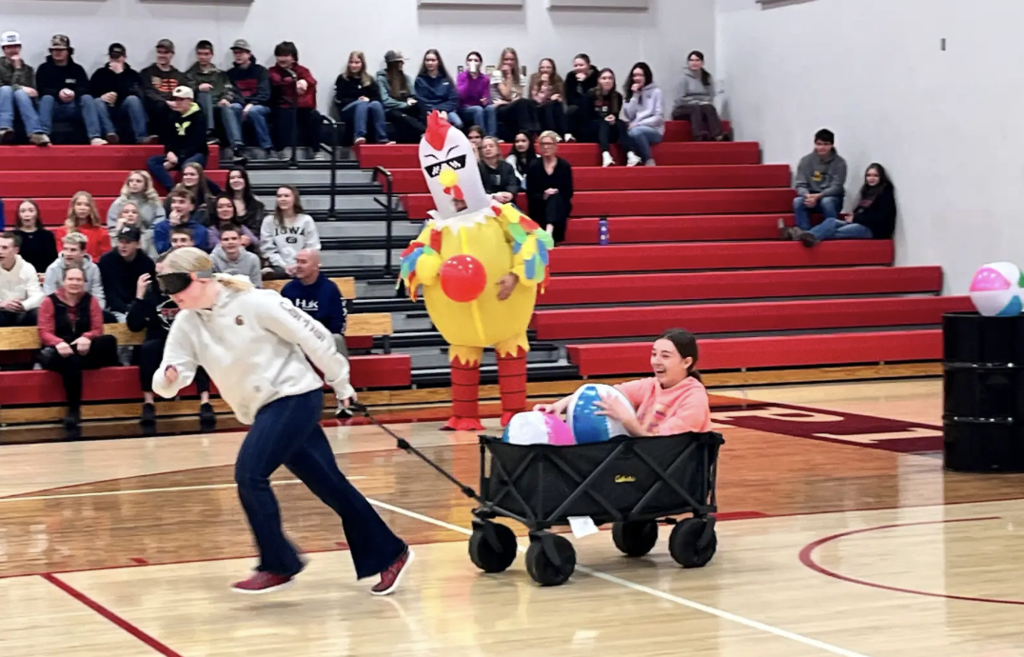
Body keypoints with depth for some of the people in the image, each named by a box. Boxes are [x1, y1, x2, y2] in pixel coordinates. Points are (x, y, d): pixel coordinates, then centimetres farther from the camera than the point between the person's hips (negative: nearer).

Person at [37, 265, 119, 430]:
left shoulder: (91, 300, 9)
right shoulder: (50, 301, 2)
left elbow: (97, 330, 1)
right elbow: (44, 333, -6)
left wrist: (86, 338, -25)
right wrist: (59, 343, -30)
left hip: (84, 351, 3)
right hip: (59, 352, -3)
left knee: (109, 341, -27)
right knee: (71, 361, -40)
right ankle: (73, 409, -37)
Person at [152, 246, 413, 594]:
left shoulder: (253, 303, -17)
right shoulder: (186, 324, 1)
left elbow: (311, 335, -11)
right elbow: (168, 380, -5)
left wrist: (341, 384, -4)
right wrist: (168, 377, -30)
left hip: (295, 395, -7)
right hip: (265, 409, 7)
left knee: (249, 474, -18)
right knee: (330, 486, 9)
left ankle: (277, 566, -5)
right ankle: (389, 554, 20)